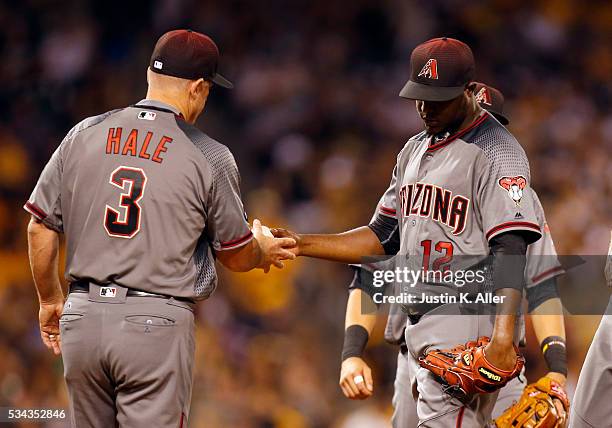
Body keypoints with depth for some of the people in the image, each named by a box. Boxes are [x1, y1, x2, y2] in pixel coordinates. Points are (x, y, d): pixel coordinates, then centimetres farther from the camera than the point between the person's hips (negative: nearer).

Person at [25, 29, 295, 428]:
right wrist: (264, 252, 30)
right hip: (157, 323, -4)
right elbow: (236, 256, 6)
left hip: (82, 319, 4)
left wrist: (51, 301, 24)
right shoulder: (210, 156, -3)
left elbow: (40, 229, 10)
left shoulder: (84, 135, 7)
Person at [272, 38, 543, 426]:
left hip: (467, 320, -9)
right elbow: (384, 237, 22)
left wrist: (502, 338, -29)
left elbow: (510, 249, -18)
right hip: (418, 324, 9)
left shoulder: (497, 153, -9)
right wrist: (303, 245, 11)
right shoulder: (415, 150, 19)